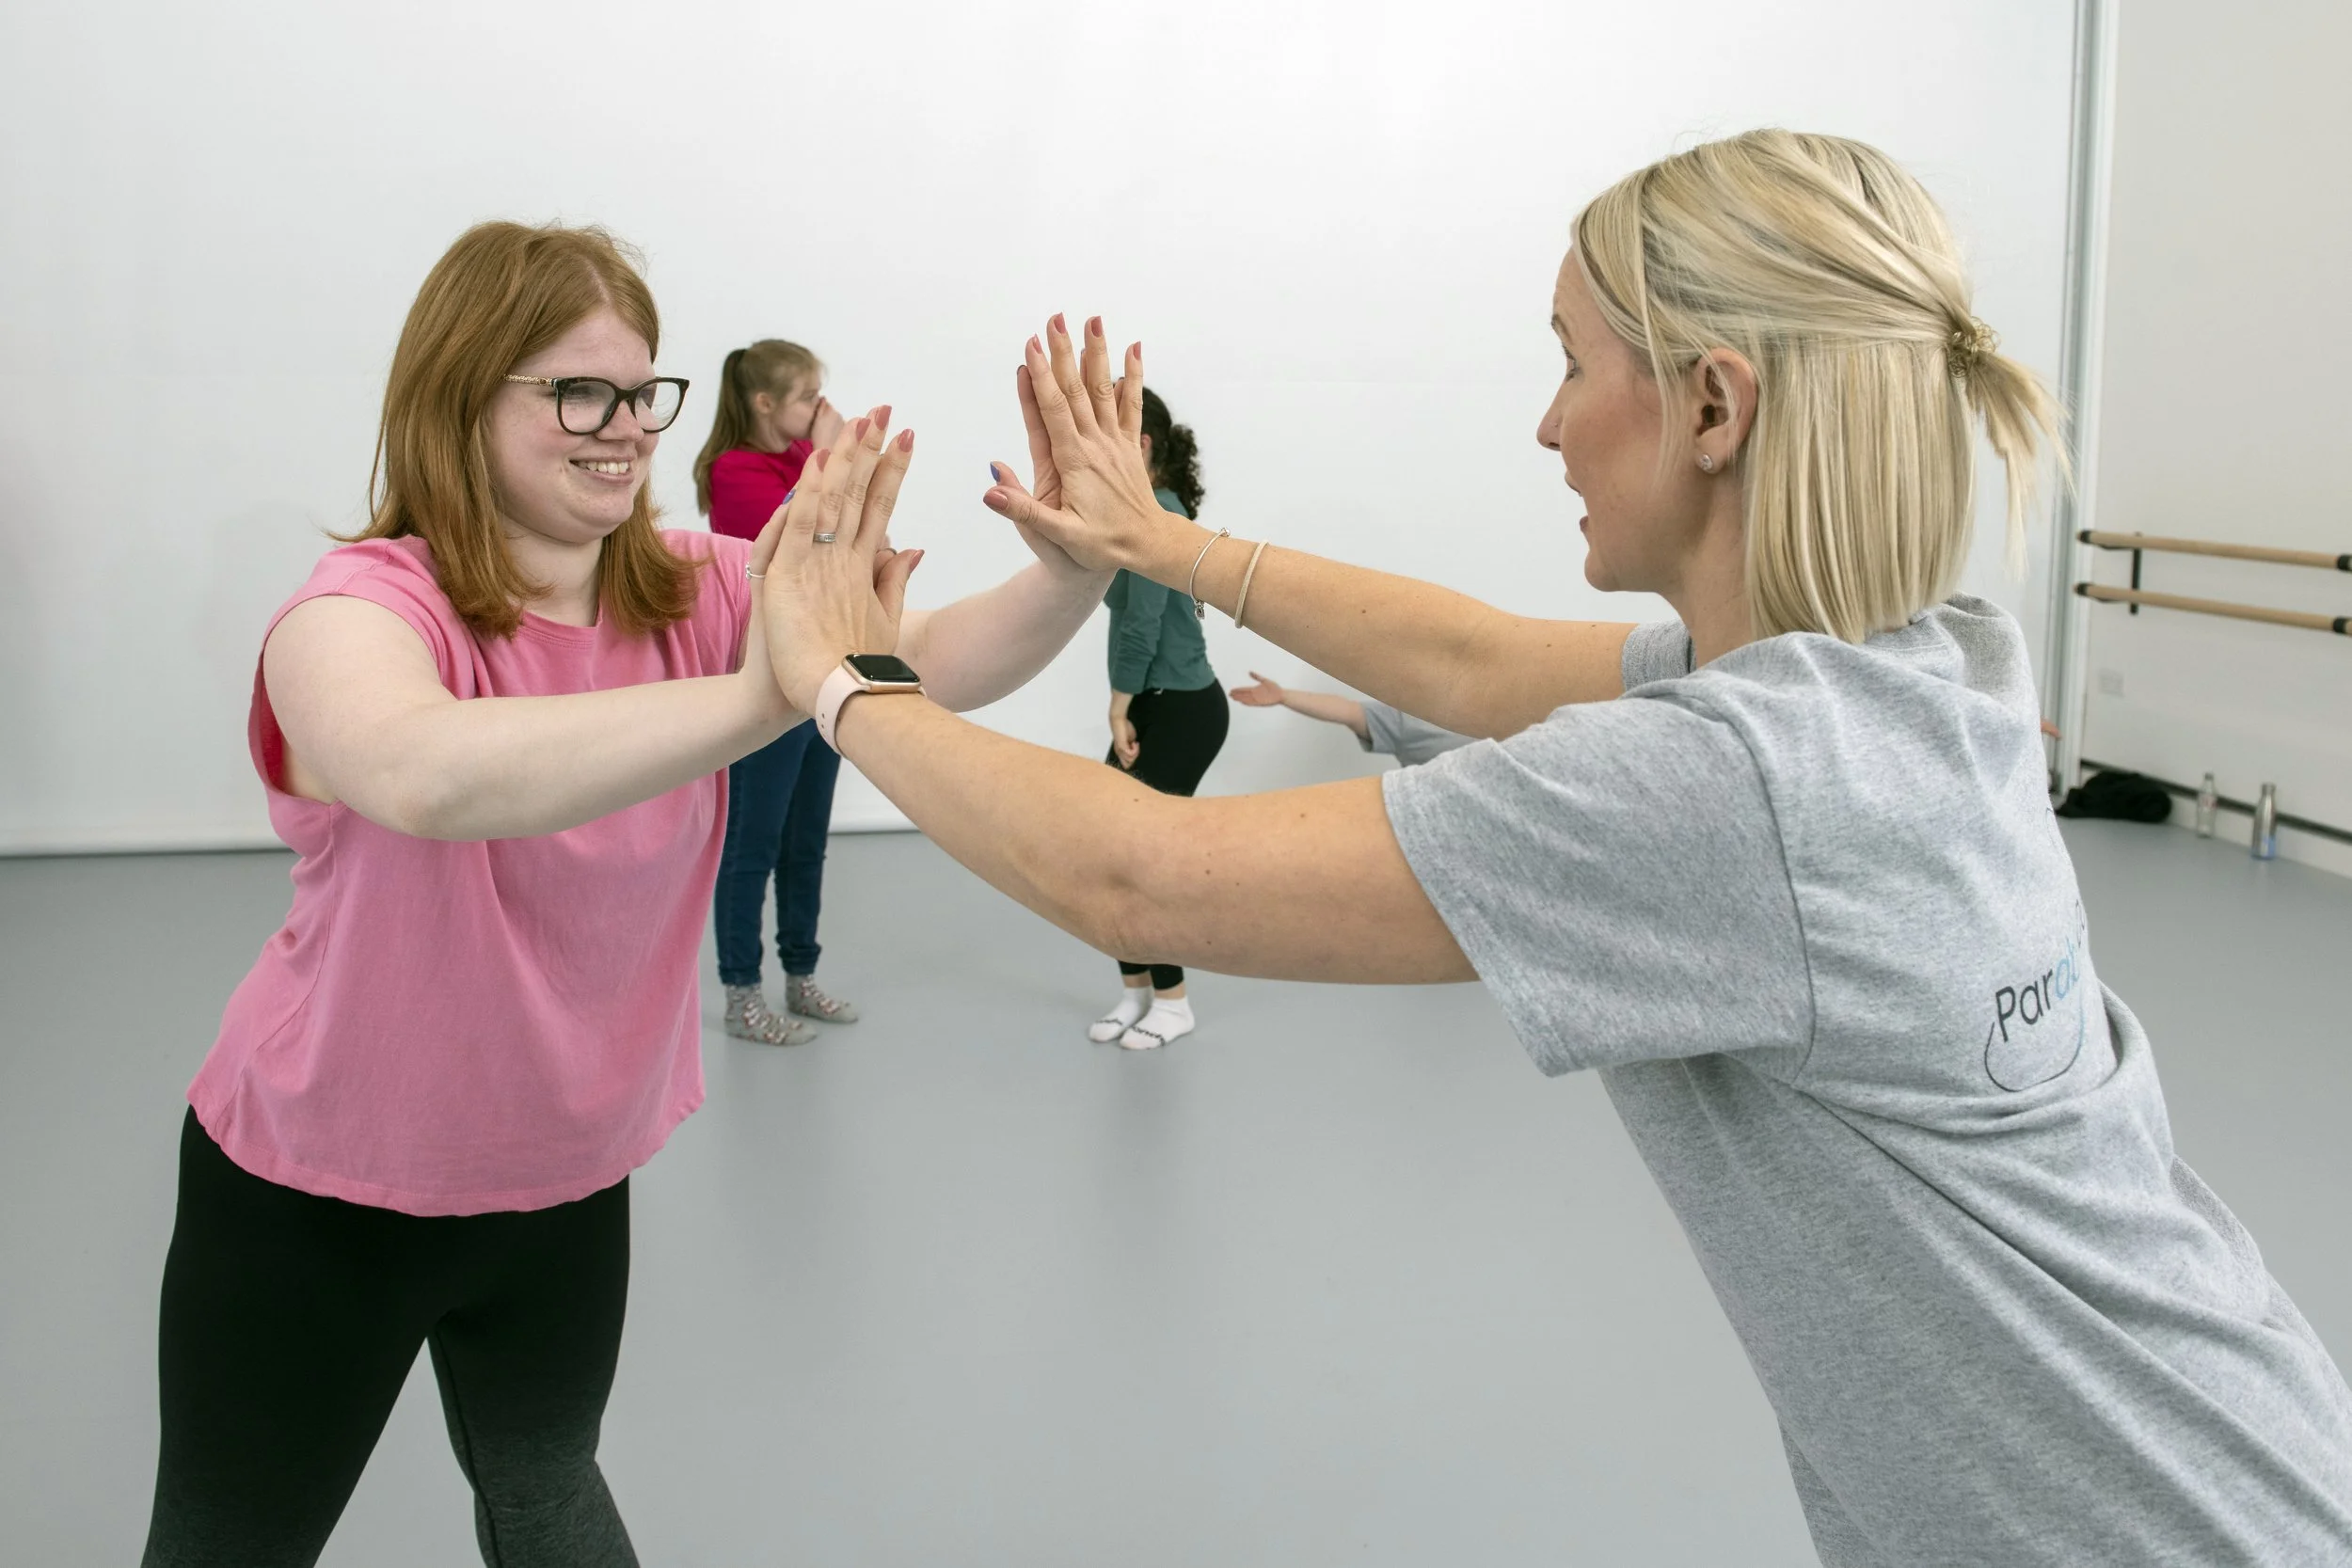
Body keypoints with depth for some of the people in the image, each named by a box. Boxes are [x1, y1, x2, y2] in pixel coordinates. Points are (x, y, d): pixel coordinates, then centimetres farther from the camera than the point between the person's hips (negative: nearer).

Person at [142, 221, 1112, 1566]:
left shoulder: (695, 594, -10)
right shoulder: (369, 606, -27)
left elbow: (936, 661, -22)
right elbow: (421, 773, -51)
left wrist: (1078, 569, -42)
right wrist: (755, 698, -59)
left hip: (568, 1170, 4)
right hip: (321, 1190, -4)